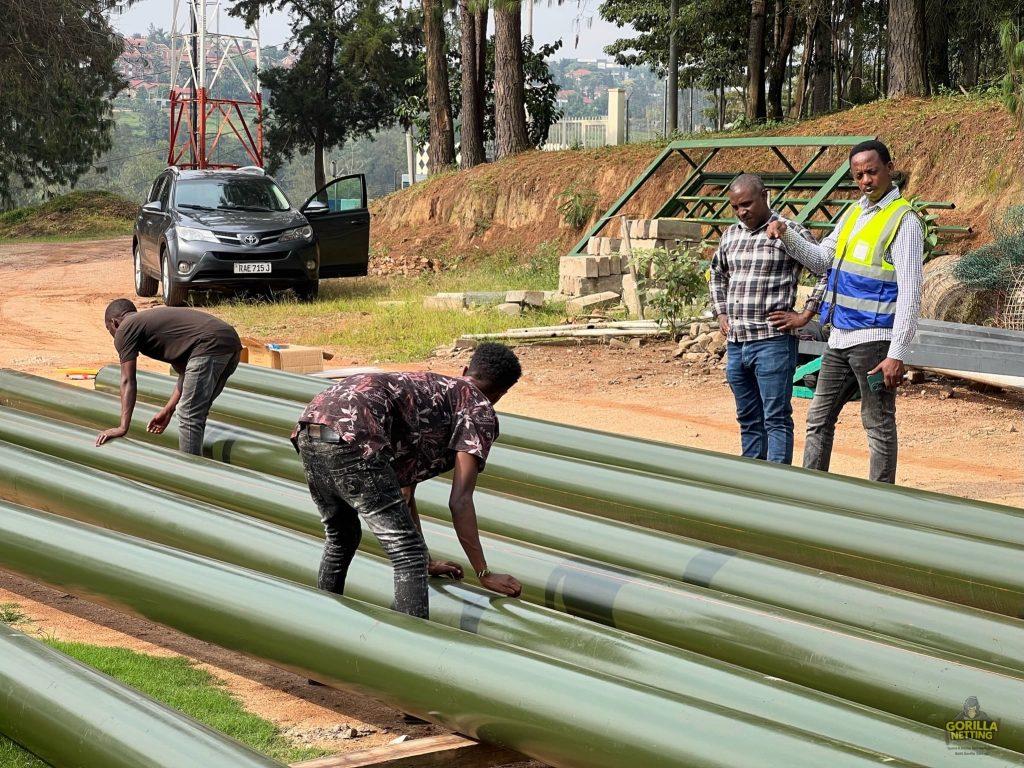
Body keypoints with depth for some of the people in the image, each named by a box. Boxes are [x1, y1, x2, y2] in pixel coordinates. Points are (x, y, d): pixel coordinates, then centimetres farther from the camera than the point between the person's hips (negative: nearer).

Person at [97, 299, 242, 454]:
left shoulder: (124, 330, 9)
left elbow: (128, 381, 4)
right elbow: (185, 372, 29)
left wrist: (123, 427, 4)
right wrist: (167, 411, 29)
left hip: (210, 347, -9)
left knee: (189, 417, -2)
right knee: (196, 414, 20)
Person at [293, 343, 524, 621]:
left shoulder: (430, 387, 36)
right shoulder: (480, 410, 13)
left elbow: (403, 493, 39)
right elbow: (459, 501, 3)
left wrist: (425, 562, 46)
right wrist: (484, 574, 8)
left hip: (308, 430, 9)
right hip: (350, 434, -9)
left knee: (341, 540, 31)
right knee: (409, 555, -2)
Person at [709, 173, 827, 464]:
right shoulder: (731, 236, 14)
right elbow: (717, 276, 31)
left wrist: (804, 315, -9)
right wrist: (721, 315, 20)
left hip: (773, 342, -7)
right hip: (736, 344, 7)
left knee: (776, 419, -6)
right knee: (748, 420, 13)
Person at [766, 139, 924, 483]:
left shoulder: (904, 220, -11)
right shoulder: (853, 213, 15)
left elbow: (910, 293, -15)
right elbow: (821, 260, 20)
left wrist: (897, 354, -20)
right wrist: (786, 234, 2)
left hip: (874, 339, -8)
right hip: (839, 338, 8)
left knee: (879, 426, 1)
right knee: (819, 419, 11)